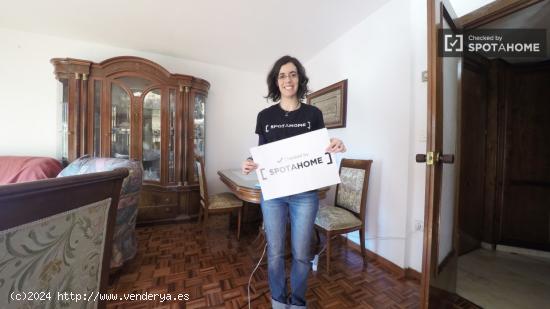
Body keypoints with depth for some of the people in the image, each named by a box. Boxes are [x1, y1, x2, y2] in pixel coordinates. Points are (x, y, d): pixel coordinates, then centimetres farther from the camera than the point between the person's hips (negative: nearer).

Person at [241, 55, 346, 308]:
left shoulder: (313, 114, 1)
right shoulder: (264, 116, 3)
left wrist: (334, 148, -17)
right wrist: (250, 165, -13)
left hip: (305, 194, 0)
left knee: (301, 254, 14)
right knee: (275, 252, 15)